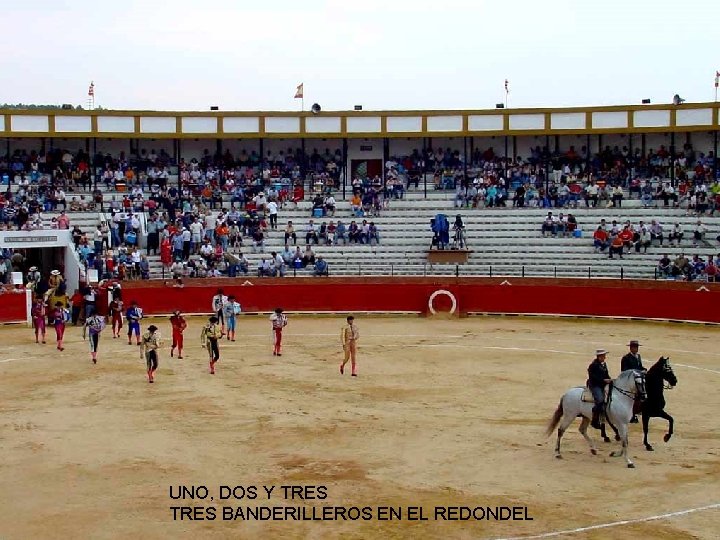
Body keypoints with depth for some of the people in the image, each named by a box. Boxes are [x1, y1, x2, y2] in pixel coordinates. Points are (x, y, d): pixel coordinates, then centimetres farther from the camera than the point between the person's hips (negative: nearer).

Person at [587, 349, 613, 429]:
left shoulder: (604, 364, 15)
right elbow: (593, 377, -17)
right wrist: (604, 380, -21)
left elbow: (606, 375, 21)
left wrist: (610, 380, 1)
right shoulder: (593, 365, -11)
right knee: (600, 400, -25)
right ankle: (594, 421, -18)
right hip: (595, 385, -9)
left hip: (603, 386, 9)